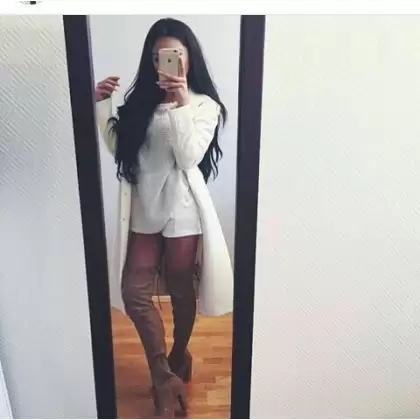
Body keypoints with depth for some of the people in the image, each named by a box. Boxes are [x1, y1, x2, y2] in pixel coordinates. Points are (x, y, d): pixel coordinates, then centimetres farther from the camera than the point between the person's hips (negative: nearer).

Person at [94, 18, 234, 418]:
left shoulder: (204, 105, -4)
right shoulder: (141, 100, 10)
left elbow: (190, 157, -18)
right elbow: (116, 146, 7)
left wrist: (181, 104, -23)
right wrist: (101, 104, -2)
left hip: (182, 213, -4)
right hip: (144, 212, 5)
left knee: (180, 290, 12)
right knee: (134, 293, 3)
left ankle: (177, 359, 39)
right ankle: (165, 375, 22)